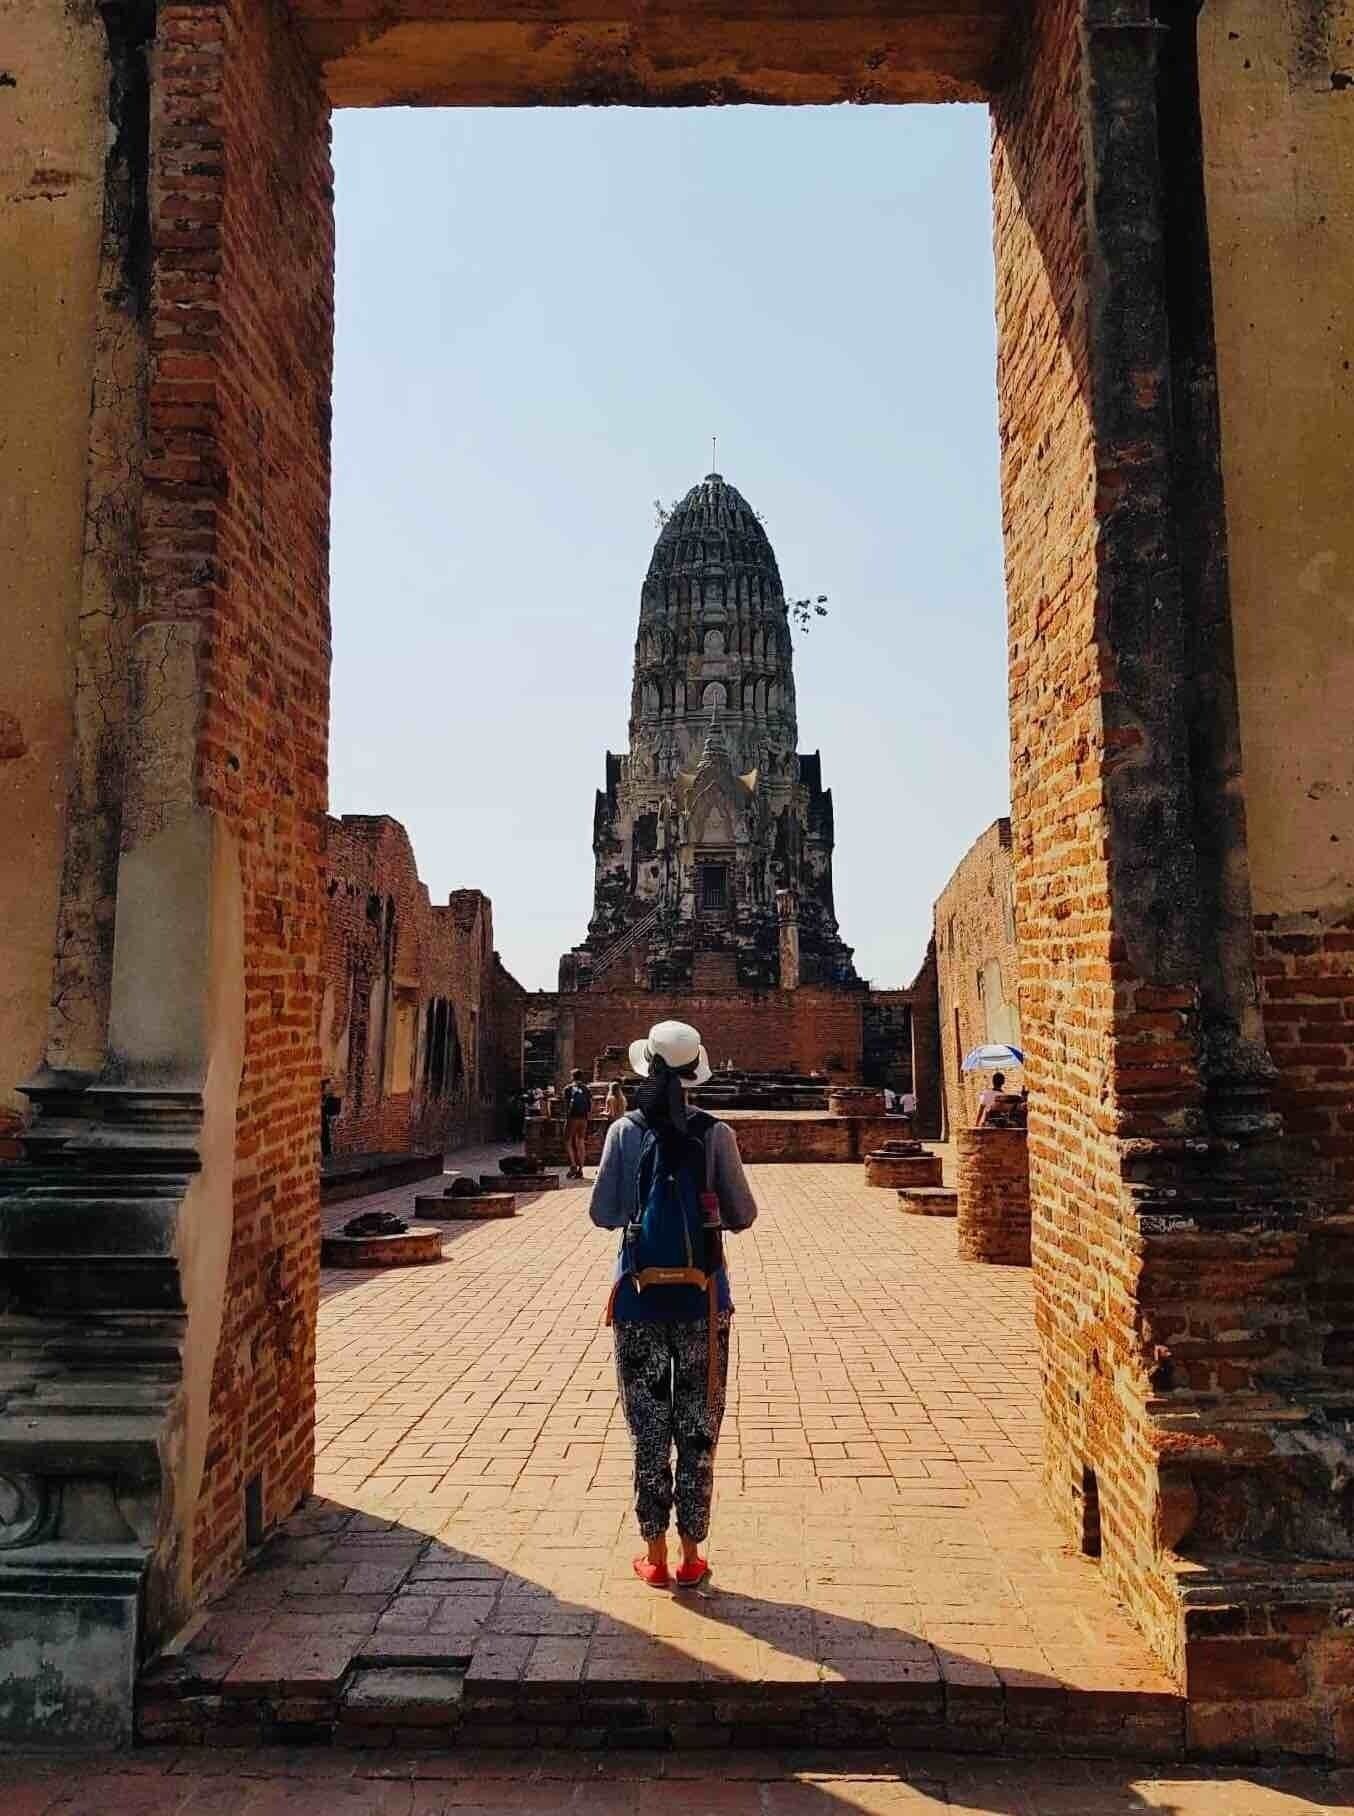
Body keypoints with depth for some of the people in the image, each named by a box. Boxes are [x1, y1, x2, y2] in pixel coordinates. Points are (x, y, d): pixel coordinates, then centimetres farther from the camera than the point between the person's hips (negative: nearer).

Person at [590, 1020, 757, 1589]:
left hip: (640, 1296, 0)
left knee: (648, 1431, 12)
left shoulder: (625, 1131, -7)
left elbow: (602, 1213, -5)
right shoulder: (715, 1134, -7)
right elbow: (743, 1215, -4)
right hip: (701, 1297, 0)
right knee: (698, 1430, 12)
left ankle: (655, 1557, 20)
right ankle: (691, 1557, 20)